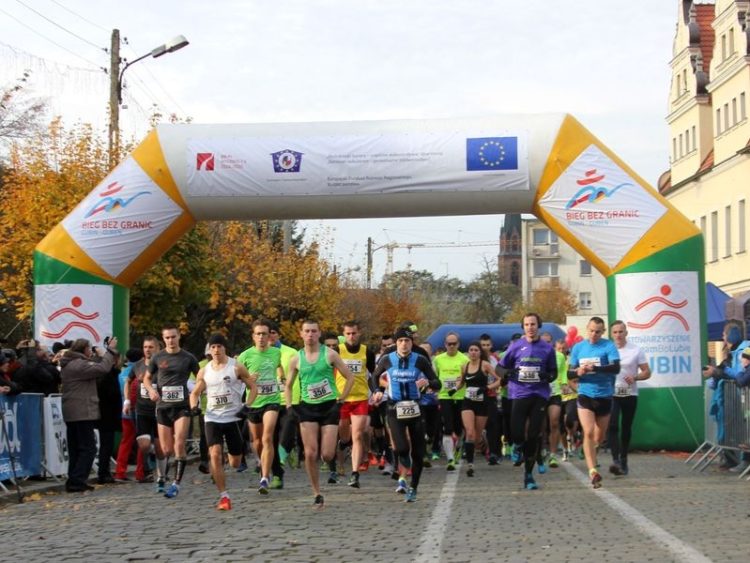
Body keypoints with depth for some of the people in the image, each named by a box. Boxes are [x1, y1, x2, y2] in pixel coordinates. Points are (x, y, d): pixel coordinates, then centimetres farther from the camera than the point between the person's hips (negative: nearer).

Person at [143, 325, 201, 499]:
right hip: (163, 406, 2)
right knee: (166, 450, 3)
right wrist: (151, 390, -4)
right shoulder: (158, 358, 6)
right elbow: (147, 378, 16)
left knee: (179, 445, -15)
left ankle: (176, 484, -12)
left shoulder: (188, 358, 2)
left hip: (182, 406, -2)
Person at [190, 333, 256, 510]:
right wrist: (194, 406, -7)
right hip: (212, 419, 1)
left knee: (235, 463, 5)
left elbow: (253, 387, 2)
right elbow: (195, 392, 14)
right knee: (215, 455, -18)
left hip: (233, 418, -1)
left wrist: (247, 406, -13)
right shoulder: (204, 371, 6)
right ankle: (224, 496, -13)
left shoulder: (236, 367, -2)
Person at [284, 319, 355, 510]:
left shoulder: (329, 354, -2)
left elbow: (350, 377, 3)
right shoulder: (296, 359, 4)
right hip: (307, 408, 2)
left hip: (329, 407, -2)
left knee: (327, 455, -7)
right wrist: (289, 406, 2)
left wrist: (341, 399, -2)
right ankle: (317, 495, 4)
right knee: (310, 454, -7)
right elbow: (288, 385, 15)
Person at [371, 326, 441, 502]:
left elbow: (437, 384, -1)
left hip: (415, 409, 1)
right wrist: (378, 391, 3)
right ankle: (402, 478, 14)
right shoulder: (387, 360, 1)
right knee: (402, 448, -17)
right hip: (395, 410, -1)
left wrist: (428, 382, -23)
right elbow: (375, 376, 20)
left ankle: (413, 488, 20)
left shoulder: (420, 360, -3)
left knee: (418, 453, 2)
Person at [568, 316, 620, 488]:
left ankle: (589, 452, 43)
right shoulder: (578, 347, 7)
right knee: (588, 432, -17)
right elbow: (569, 373, 11)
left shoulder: (608, 346, -4)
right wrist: (578, 372, -13)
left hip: (604, 396, 0)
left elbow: (616, 367, -18)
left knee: (599, 437, 12)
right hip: (585, 395, 0)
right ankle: (593, 471, -20)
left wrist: (594, 368, -31)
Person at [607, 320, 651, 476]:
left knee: (626, 428, 10)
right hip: (612, 394, -1)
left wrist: (635, 377, -17)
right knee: (612, 426, -16)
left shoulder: (636, 351, 1)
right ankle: (616, 460, -22)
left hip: (630, 394, 1)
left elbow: (647, 372, 2)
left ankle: (623, 460, 24)